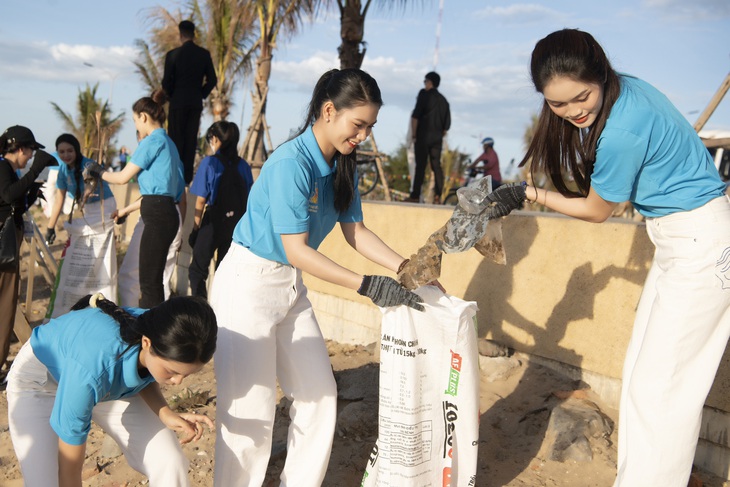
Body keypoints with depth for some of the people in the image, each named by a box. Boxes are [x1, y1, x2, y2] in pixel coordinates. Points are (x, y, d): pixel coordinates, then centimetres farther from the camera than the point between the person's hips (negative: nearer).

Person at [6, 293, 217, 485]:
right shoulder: (92, 366, -43)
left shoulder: (159, 332, -28)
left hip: (109, 384, 4)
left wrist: (166, 413, -21)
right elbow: (69, 470, -30)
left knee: (170, 464, -12)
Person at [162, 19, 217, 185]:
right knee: (191, 139, 6)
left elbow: (166, 81, -6)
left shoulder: (173, 54, -6)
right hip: (196, 102, 3)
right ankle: (187, 176, 5)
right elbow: (212, 80, 5)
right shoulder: (204, 54, 2)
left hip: (178, 101, -3)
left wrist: (172, 96, 11)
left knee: (176, 139, 2)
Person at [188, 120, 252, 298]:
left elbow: (201, 199, -8)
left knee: (197, 270, 7)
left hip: (214, 221, -5)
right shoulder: (244, 166, 3)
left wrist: (196, 226, 2)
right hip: (237, 224, 5)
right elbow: (248, 199, 6)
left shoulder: (209, 163, -9)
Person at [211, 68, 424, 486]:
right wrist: (366, 285, -28)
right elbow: (296, 250, -26)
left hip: (291, 285, 8)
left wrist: (405, 268, -7)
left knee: (321, 396, 10)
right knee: (251, 408, -2)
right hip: (248, 283, -8)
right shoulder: (291, 165, -25)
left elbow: (355, 231, 5)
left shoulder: (343, 165, 1)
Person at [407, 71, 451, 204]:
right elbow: (447, 124, 16)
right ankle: (437, 196, -2)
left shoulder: (424, 94, -2)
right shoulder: (443, 100, 17)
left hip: (423, 135, -5)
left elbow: (415, 116, -12)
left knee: (420, 166, -7)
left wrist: (414, 134, -7)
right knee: (436, 166, 4)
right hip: (437, 138, 5)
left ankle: (415, 196, -8)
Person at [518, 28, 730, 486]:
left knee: (661, 386, -4)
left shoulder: (622, 131, -28)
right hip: (681, 240, 10)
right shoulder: (625, 88, -1)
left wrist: (531, 195, -3)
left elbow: (596, 211, -13)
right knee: (642, 374, 15)